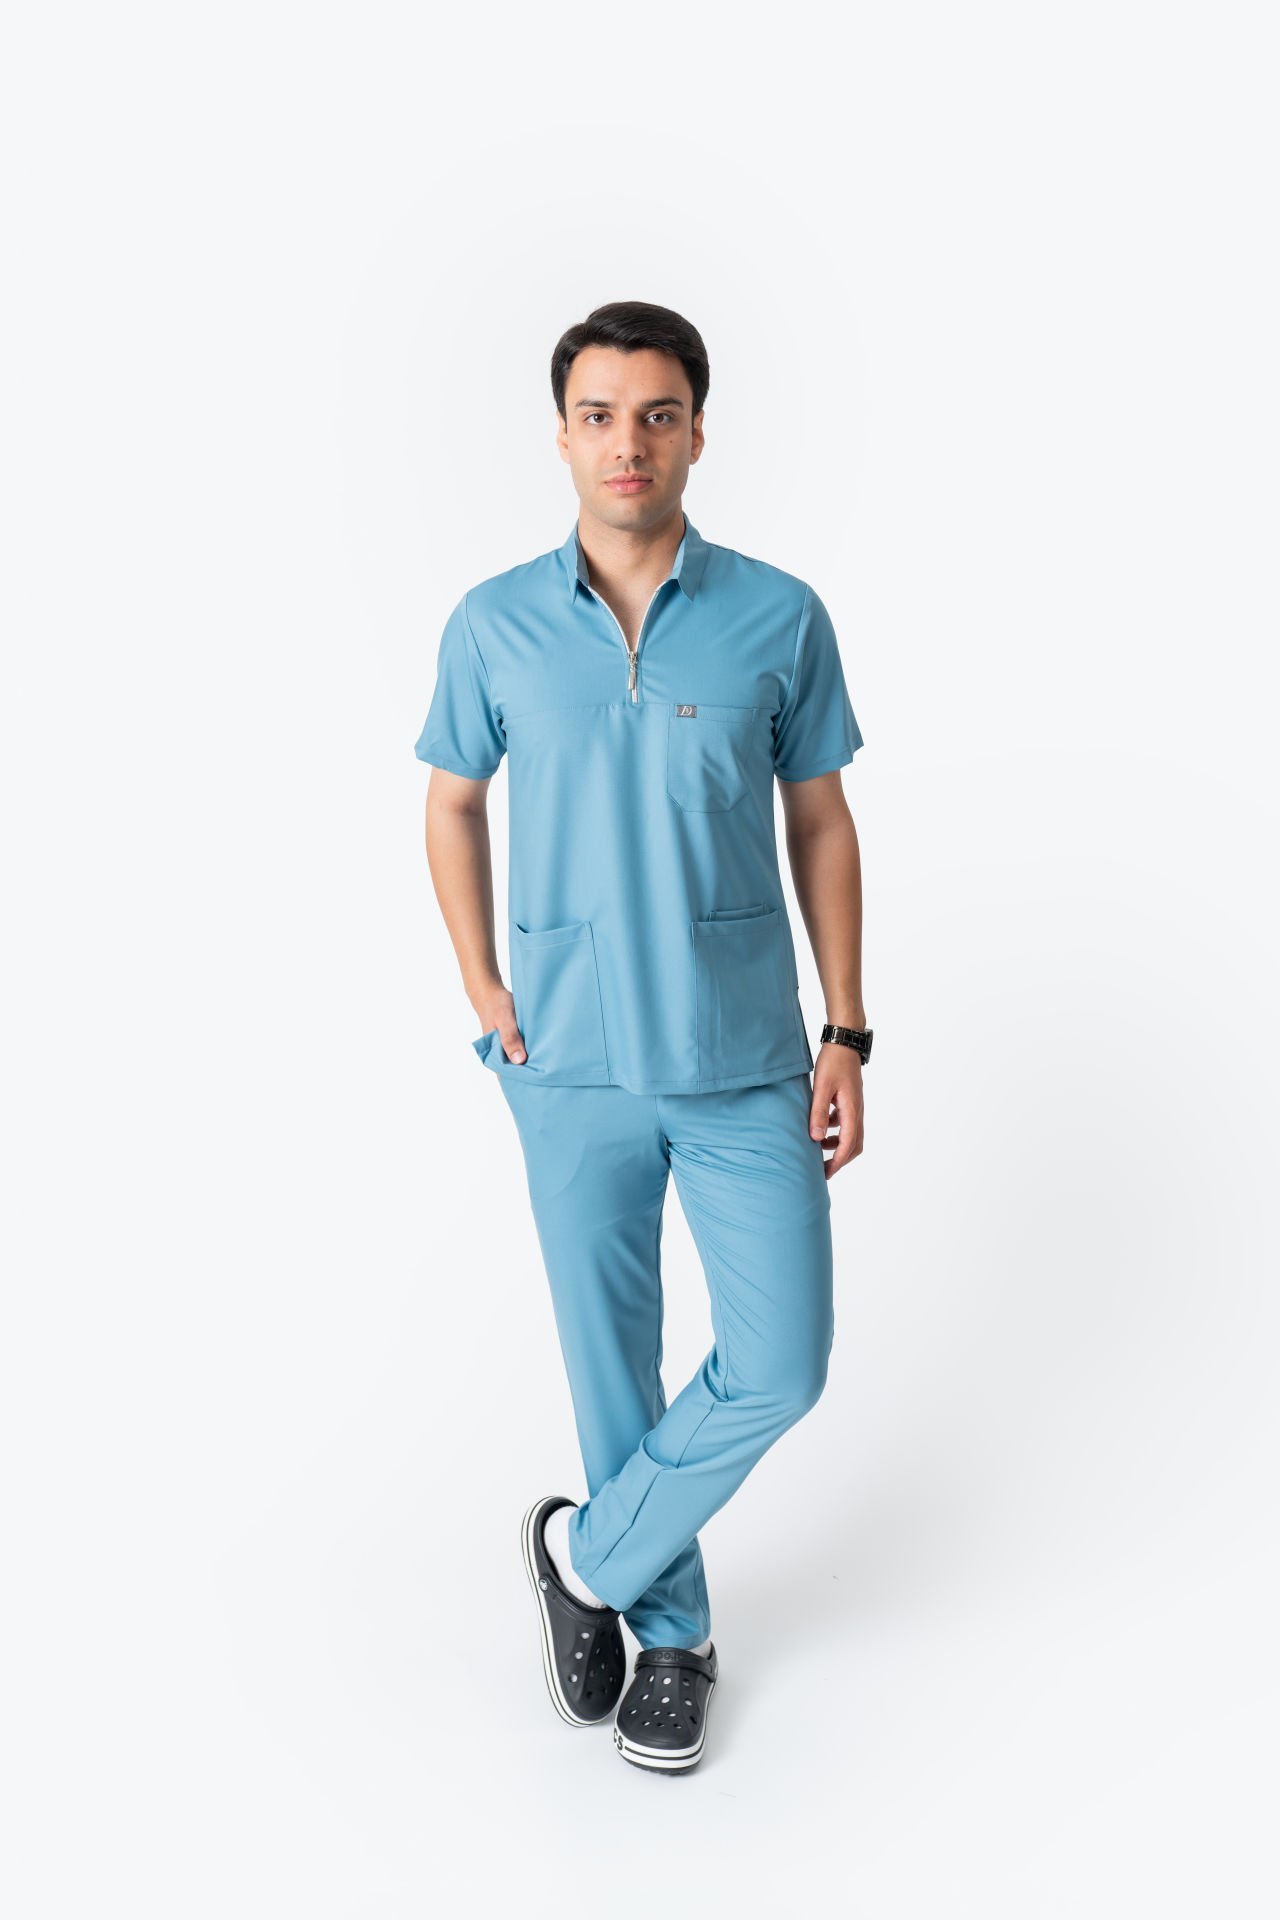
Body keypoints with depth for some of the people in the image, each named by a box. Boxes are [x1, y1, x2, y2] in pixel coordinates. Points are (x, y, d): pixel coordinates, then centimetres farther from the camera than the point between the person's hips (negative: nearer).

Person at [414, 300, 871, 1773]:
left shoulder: (781, 618, -4)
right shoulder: (492, 627, -3)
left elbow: (820, 823, 4)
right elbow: (451, 805, 11)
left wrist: (845, 1033, 1)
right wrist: (482, 991, 3)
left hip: (746, 1063, 0)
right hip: (574, 1067, 0)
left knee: (781, 1366, 1)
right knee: (612, 1364, 11)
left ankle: (588, 1552, 25)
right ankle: (669, 1625, 34)